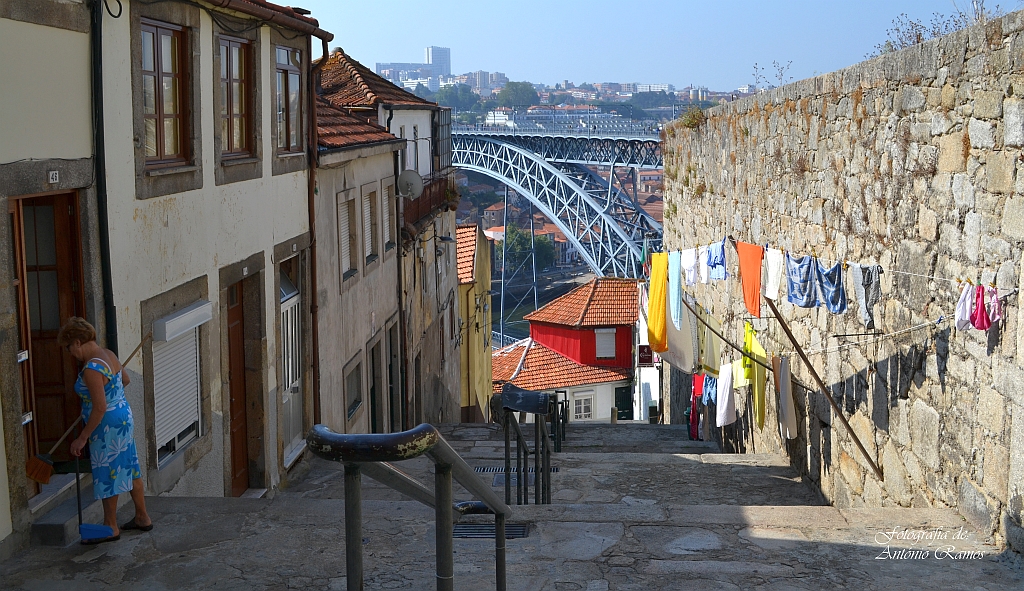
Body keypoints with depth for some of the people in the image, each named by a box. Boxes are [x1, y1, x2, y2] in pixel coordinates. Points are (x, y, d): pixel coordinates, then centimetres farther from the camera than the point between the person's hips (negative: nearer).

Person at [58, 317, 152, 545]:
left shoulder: (92, 369, -24)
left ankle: (111, 527, 14)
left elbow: (100, 408, -26)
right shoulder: (109, 355, 4)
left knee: (106, 473, 3)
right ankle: (142, 517, 27)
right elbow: (125, 380, 22)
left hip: (107, 426, -9)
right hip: (124, 418, 9)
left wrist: (82, 438, -20)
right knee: (129, 468, 17)